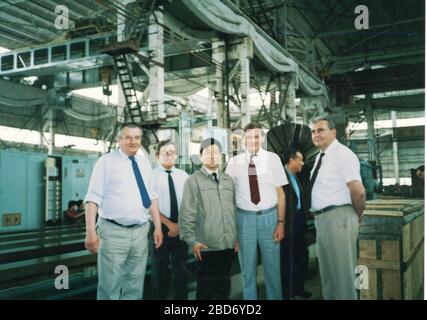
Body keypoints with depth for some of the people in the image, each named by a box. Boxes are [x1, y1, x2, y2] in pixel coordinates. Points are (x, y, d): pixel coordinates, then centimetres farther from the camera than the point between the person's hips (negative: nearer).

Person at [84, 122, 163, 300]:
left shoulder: (144, 162, 11)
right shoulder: (106, 161, -4)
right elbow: (93, 197, -10)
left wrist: (158, 226, 10)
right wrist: (91, 231, -18)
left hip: (140, 231, 5)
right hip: (113, 231, -5)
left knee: (135, 285, 15)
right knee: (110, 286, 2)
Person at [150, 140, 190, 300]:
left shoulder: (183, 175, 7)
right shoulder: (151, 175, -4)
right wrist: (169, 224, -14)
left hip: (182, 227, 3)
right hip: (160, 227, -3)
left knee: (181, 269, 9)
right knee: (160, 269, 8)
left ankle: (180, 297, 22)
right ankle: (159, 297, 24)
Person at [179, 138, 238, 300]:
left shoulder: (228, 180, 13)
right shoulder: (193, 180, -3)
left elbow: (234, 210, 14)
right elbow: (187, 214, -7)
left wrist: (237, 237, 12)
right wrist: (192, 241, -11)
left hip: (228, 244, 5)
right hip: (206, 245, -4)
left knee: (224, 285, 15)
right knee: (206, 287, 6)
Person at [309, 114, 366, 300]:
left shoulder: (342, 154, -13)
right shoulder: (320, 157, 14)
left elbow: (358, 192, -19)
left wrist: (357, 215, -5)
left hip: (338, 217, -9)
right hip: (321, 218, 9)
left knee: (342, 272, 1)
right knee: (327, 271, 20)